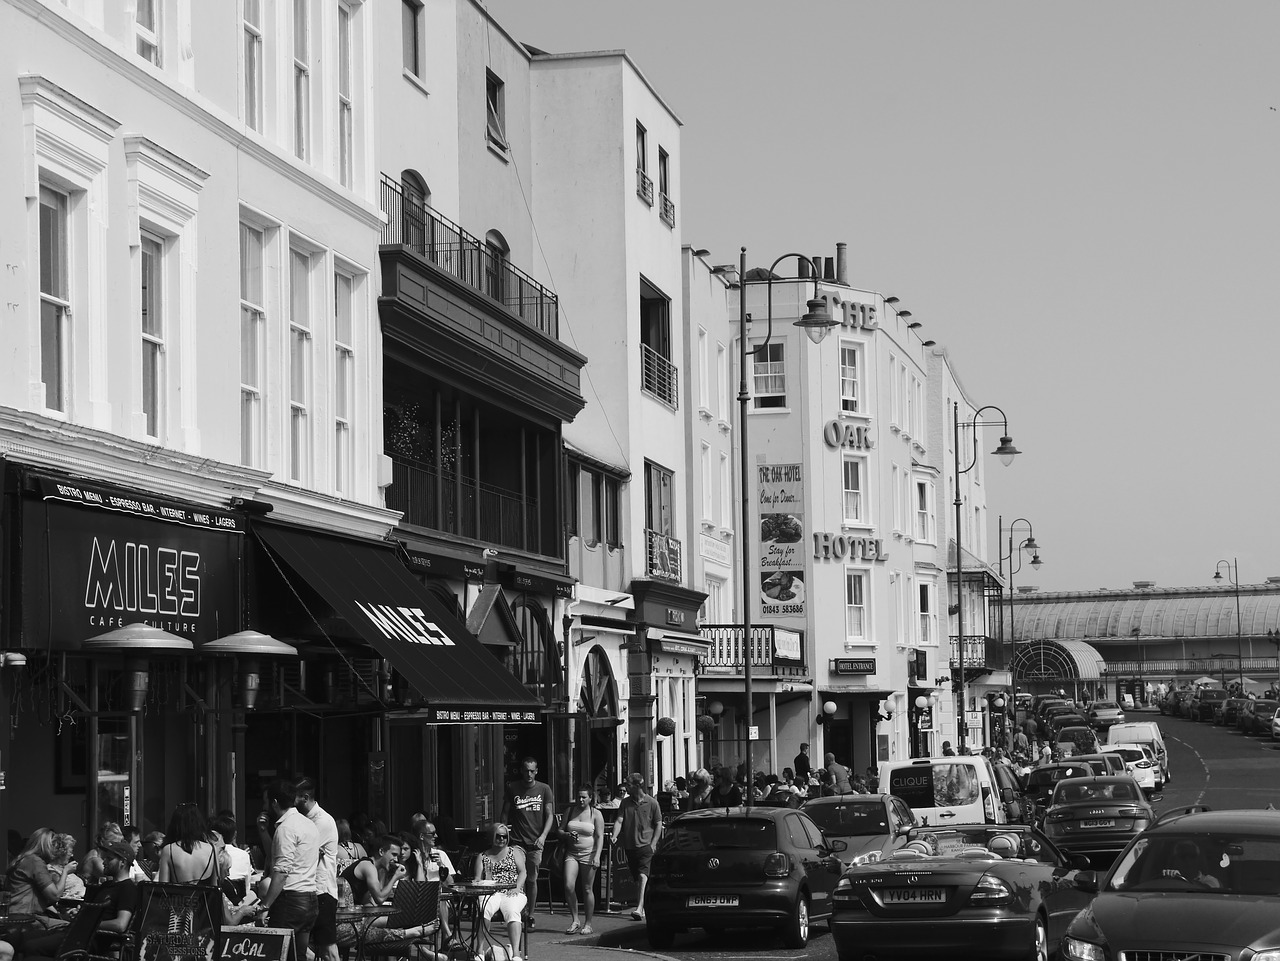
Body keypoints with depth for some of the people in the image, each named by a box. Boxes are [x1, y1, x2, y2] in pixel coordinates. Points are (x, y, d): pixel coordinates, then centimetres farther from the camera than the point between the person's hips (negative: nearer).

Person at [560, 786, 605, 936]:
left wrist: (597, 856, -15)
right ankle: (575, 920, 0)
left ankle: (588, 924, 10)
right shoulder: (569, 811, 10)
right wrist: (568, 835, -8)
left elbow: (600, 837, -3)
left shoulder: (596, 814, 1)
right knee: (568, 886, -13)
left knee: (587, 889, -1)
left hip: (588, 854, -3)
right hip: (572, 854, 3)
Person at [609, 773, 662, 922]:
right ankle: (643, 907, 21)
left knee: (643, 875, -18)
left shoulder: (652, 803, -1)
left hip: (645, 844, -5)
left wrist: (653, 843, -6)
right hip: (629, 845, 5)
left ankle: (639, 909, -28)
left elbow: (658, 825, 3)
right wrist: (614, 836, -16)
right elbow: (619, 821, 1)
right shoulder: (625, 802, 8)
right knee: (636, 878, 9)